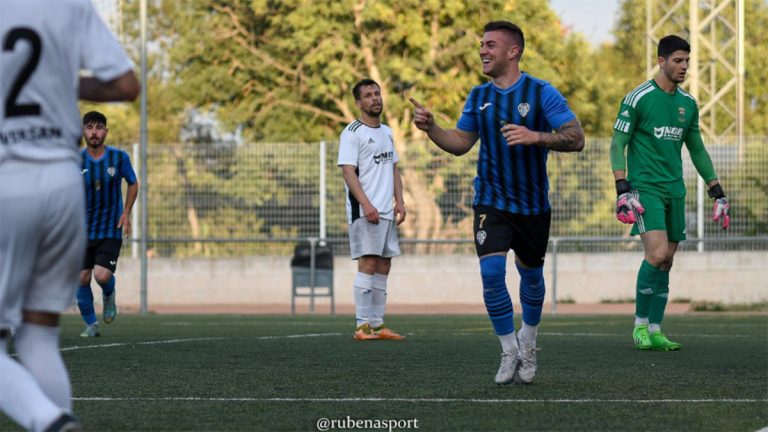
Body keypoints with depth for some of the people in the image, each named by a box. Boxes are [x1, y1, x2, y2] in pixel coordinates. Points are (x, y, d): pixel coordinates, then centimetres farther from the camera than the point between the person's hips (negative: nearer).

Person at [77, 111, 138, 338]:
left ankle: (109, 295, 20)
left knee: (102, 276, -17)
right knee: (82, 278, 0)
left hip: (111, 230, -1)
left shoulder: (119, 157, -5)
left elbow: (133, 184, 11)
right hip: (83, 231, 2)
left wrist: (126, 213, -1)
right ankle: (91, 324, 19)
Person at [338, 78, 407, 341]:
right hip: (364, 211, -8)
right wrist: (366, 205, -22)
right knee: (368, 263, -12)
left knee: (383, 265, 7)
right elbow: (348, 171, -13)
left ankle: (377, 324, 10)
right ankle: (363, 325, -11)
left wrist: (399, 201, 9)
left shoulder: (387, 132, 18)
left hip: (387, 211, 8)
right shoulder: (352, 133, -6)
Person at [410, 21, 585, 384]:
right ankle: (509, 351, -1)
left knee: (531, 274, 14)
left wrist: (534, 137, -33)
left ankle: (527, 341, 39)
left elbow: (576, 138, -18)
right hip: (491, 201, 2)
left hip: (533, 204, -2)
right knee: (491, 272, -15)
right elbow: (461, 142, 12)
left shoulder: (541, 93, -12)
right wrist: (430, 128, -6)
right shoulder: (479, 96, 2)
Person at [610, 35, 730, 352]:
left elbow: (697, 150, 21)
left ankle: (655, 331, 11)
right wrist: (623, 190, -16)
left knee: (666, 262, 5)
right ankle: (640, 325, -4)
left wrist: (717, 191, 17)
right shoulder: (638, 98, -6)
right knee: (658, 254, -18)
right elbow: (617, 144, -6)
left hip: (674, 191, 6)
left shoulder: (688, 104, 12)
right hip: (645, 187, -6)